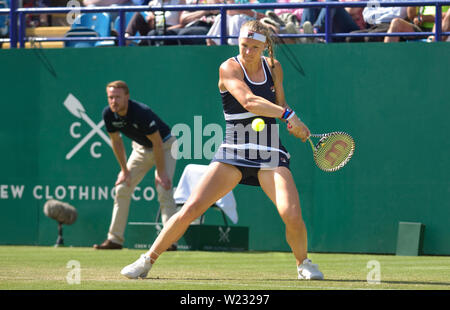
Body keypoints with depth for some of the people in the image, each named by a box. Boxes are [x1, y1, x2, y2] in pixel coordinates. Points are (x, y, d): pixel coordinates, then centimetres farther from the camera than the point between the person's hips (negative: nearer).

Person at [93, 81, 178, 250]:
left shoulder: (141, 113, -35)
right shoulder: (108, 114, -17)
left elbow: (157, 142, -28)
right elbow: (116, 141, -2)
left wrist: (160, 172, -25)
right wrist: (124, 170, 0)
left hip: (164, 146, -6)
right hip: (141, 148, 7)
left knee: (163, 190, -21)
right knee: (122, 188, 1)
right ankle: (115, 239, 6)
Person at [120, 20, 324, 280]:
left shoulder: (274, 68, 8)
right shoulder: (229, 68, -7)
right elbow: (249, 102, -24)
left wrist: (293, 125, 2)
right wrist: (289, 114, -30)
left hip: (270, 154, 2)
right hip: (233, 152, -2)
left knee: (292, 215, -19)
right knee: (191, 208, -12)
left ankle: (303, 262, 11)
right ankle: (147, 261, 5)